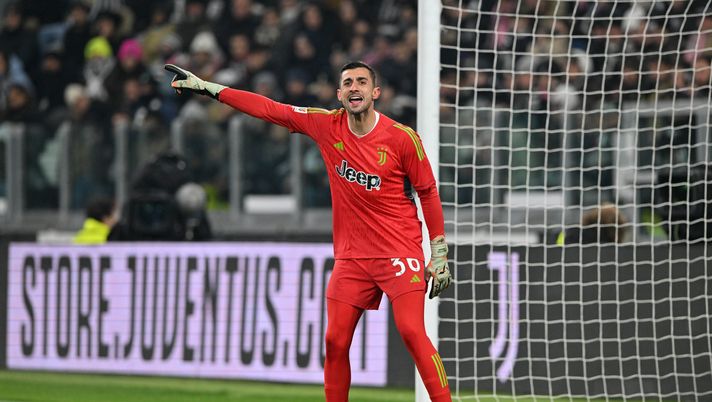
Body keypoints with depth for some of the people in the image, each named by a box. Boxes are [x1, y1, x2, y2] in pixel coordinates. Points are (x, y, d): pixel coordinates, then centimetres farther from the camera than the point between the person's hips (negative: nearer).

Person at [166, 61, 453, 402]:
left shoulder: (402, 137, -7)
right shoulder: (327, 125, 2)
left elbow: (428, 193, 1)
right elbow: (269, 109, 6)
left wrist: (439, 255, 0)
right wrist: (206, 88, 7)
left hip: (399, 253, -4)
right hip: (351, 256, 4)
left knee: (411, 331, -19)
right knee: (335, 341, 2)